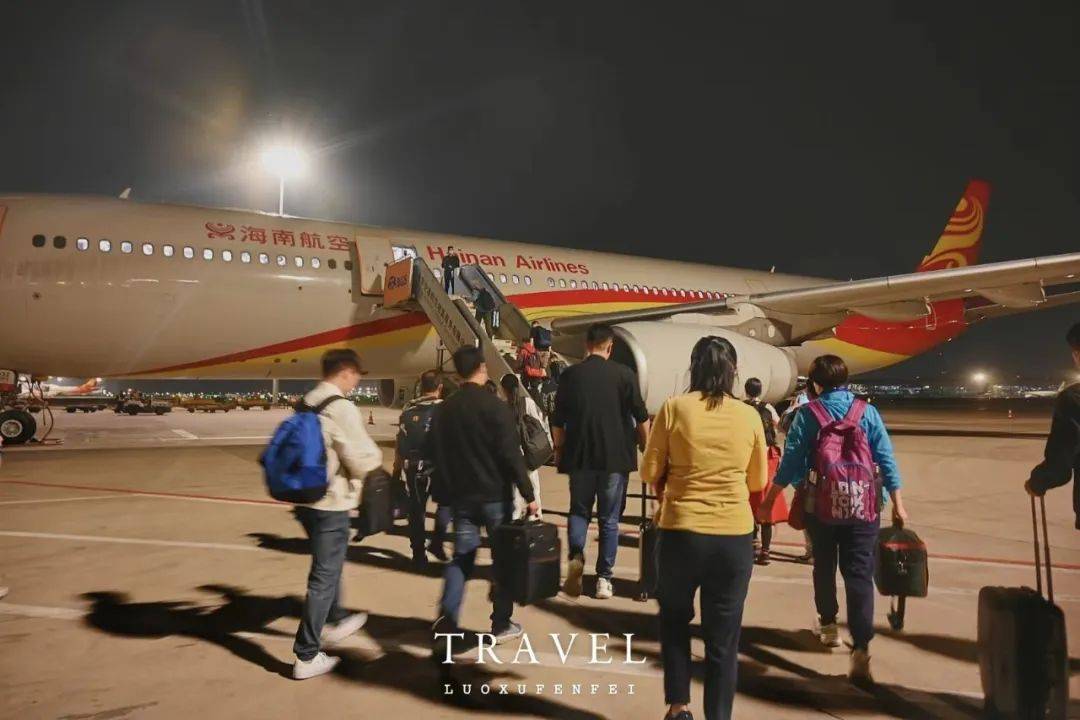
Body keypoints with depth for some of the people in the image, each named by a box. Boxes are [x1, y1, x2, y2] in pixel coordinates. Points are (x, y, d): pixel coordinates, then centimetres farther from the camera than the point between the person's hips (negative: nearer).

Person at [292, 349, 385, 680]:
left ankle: (335, 621, 45)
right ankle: (307, 656, 9)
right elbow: (361, 461, -18)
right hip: (331, 503, -8)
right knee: (324, 576, 2)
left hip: (305, 499, 8)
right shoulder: (342, 408, -19)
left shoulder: (306, 405, 5)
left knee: (328, 564, 27)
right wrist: (376, 454, 2)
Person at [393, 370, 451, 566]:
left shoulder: (408, 409, 1)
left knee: (416, 510, 12)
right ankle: (436, 542, 9)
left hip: (413, 468, 3)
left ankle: (419, 555, 15)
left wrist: (397, 469, 12)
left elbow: (400, 443, 3)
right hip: (437, 467, -3)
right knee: (445, 502, 20)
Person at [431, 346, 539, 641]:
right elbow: (512, 455, -16)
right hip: (495, 495, -4)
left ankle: (447, 619, 4)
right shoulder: (495, 406, -12)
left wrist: (447, 492, 19)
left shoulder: (444, 409, 5)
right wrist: (528, 495, -12)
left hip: (461, 496, 5)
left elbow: (438, 455, 11)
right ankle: (501, 624, 11)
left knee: (461, 557, 12)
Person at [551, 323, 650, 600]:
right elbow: (641, 418, -2)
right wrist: (646, 448, 12)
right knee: (609, 518, 10)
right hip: (615, 456, -1)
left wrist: (559, 450, 17)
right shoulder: (624, 374, -4)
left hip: (579, 455, 1)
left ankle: (576, 555, -6)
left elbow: (557, 421, 4)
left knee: (579, 509, 17)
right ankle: (604, 578, 12)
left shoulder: (570, 375, 1)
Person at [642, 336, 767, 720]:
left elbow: (650, 472, -3)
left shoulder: (674, 407, -7)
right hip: (735, 536, 1)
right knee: (723, 638, 12)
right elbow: (757, 481, 8)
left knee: (674, 620, 23)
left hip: (681, 532, -1)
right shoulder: (749, 415, -2)